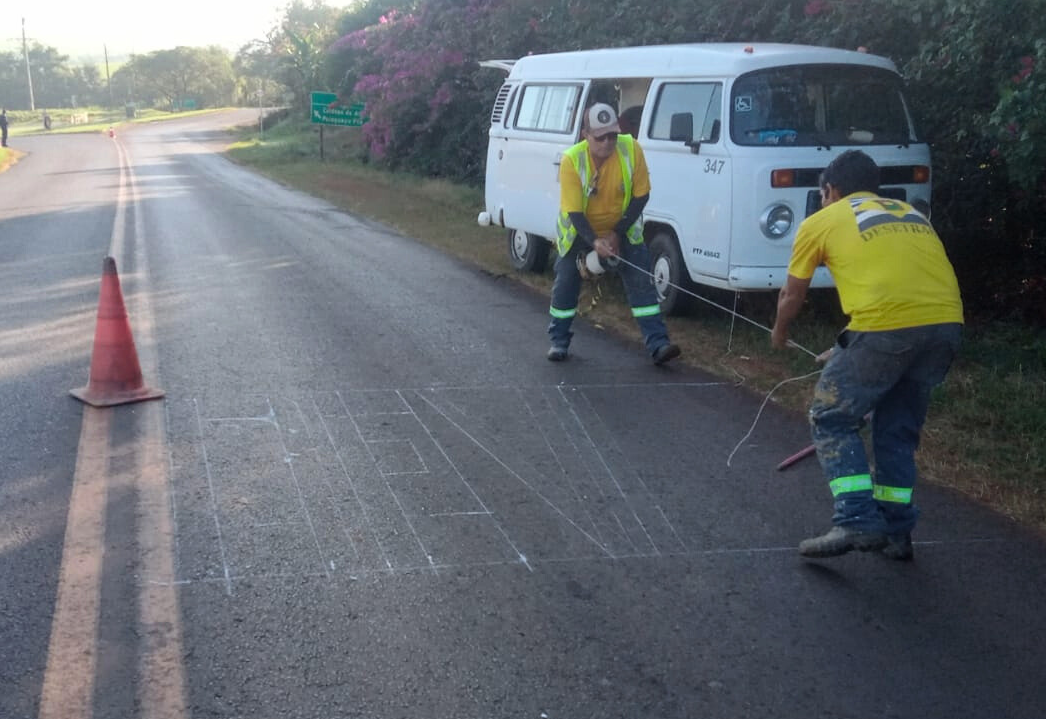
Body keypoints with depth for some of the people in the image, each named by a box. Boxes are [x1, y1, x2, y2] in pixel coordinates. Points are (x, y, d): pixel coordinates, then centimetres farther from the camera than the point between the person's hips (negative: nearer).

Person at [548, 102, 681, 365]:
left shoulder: (631, 149, -24)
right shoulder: (572, 160, -28)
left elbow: (640, 196, -15)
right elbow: (574, 211, -26)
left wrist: (617, 233, -18)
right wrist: (595, 241, -41)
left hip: (623, 229, 1)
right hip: (579, 231, -1)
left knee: (642, 282, -7)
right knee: (565, 284, 5)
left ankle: (657, 344, -6)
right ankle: (558, 341, 23)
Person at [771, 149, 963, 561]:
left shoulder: (822, 222, 16)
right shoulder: (911, 214, 30)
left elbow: (791, 297, 25)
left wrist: (779, 334, 47)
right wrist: (850, 352, 45)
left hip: (885, 326, -5)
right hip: (946, 325, 6)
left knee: (832, 420, 12)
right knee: (899, 430, 22)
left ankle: (857, 521, 2)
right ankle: (896, 531, 25)